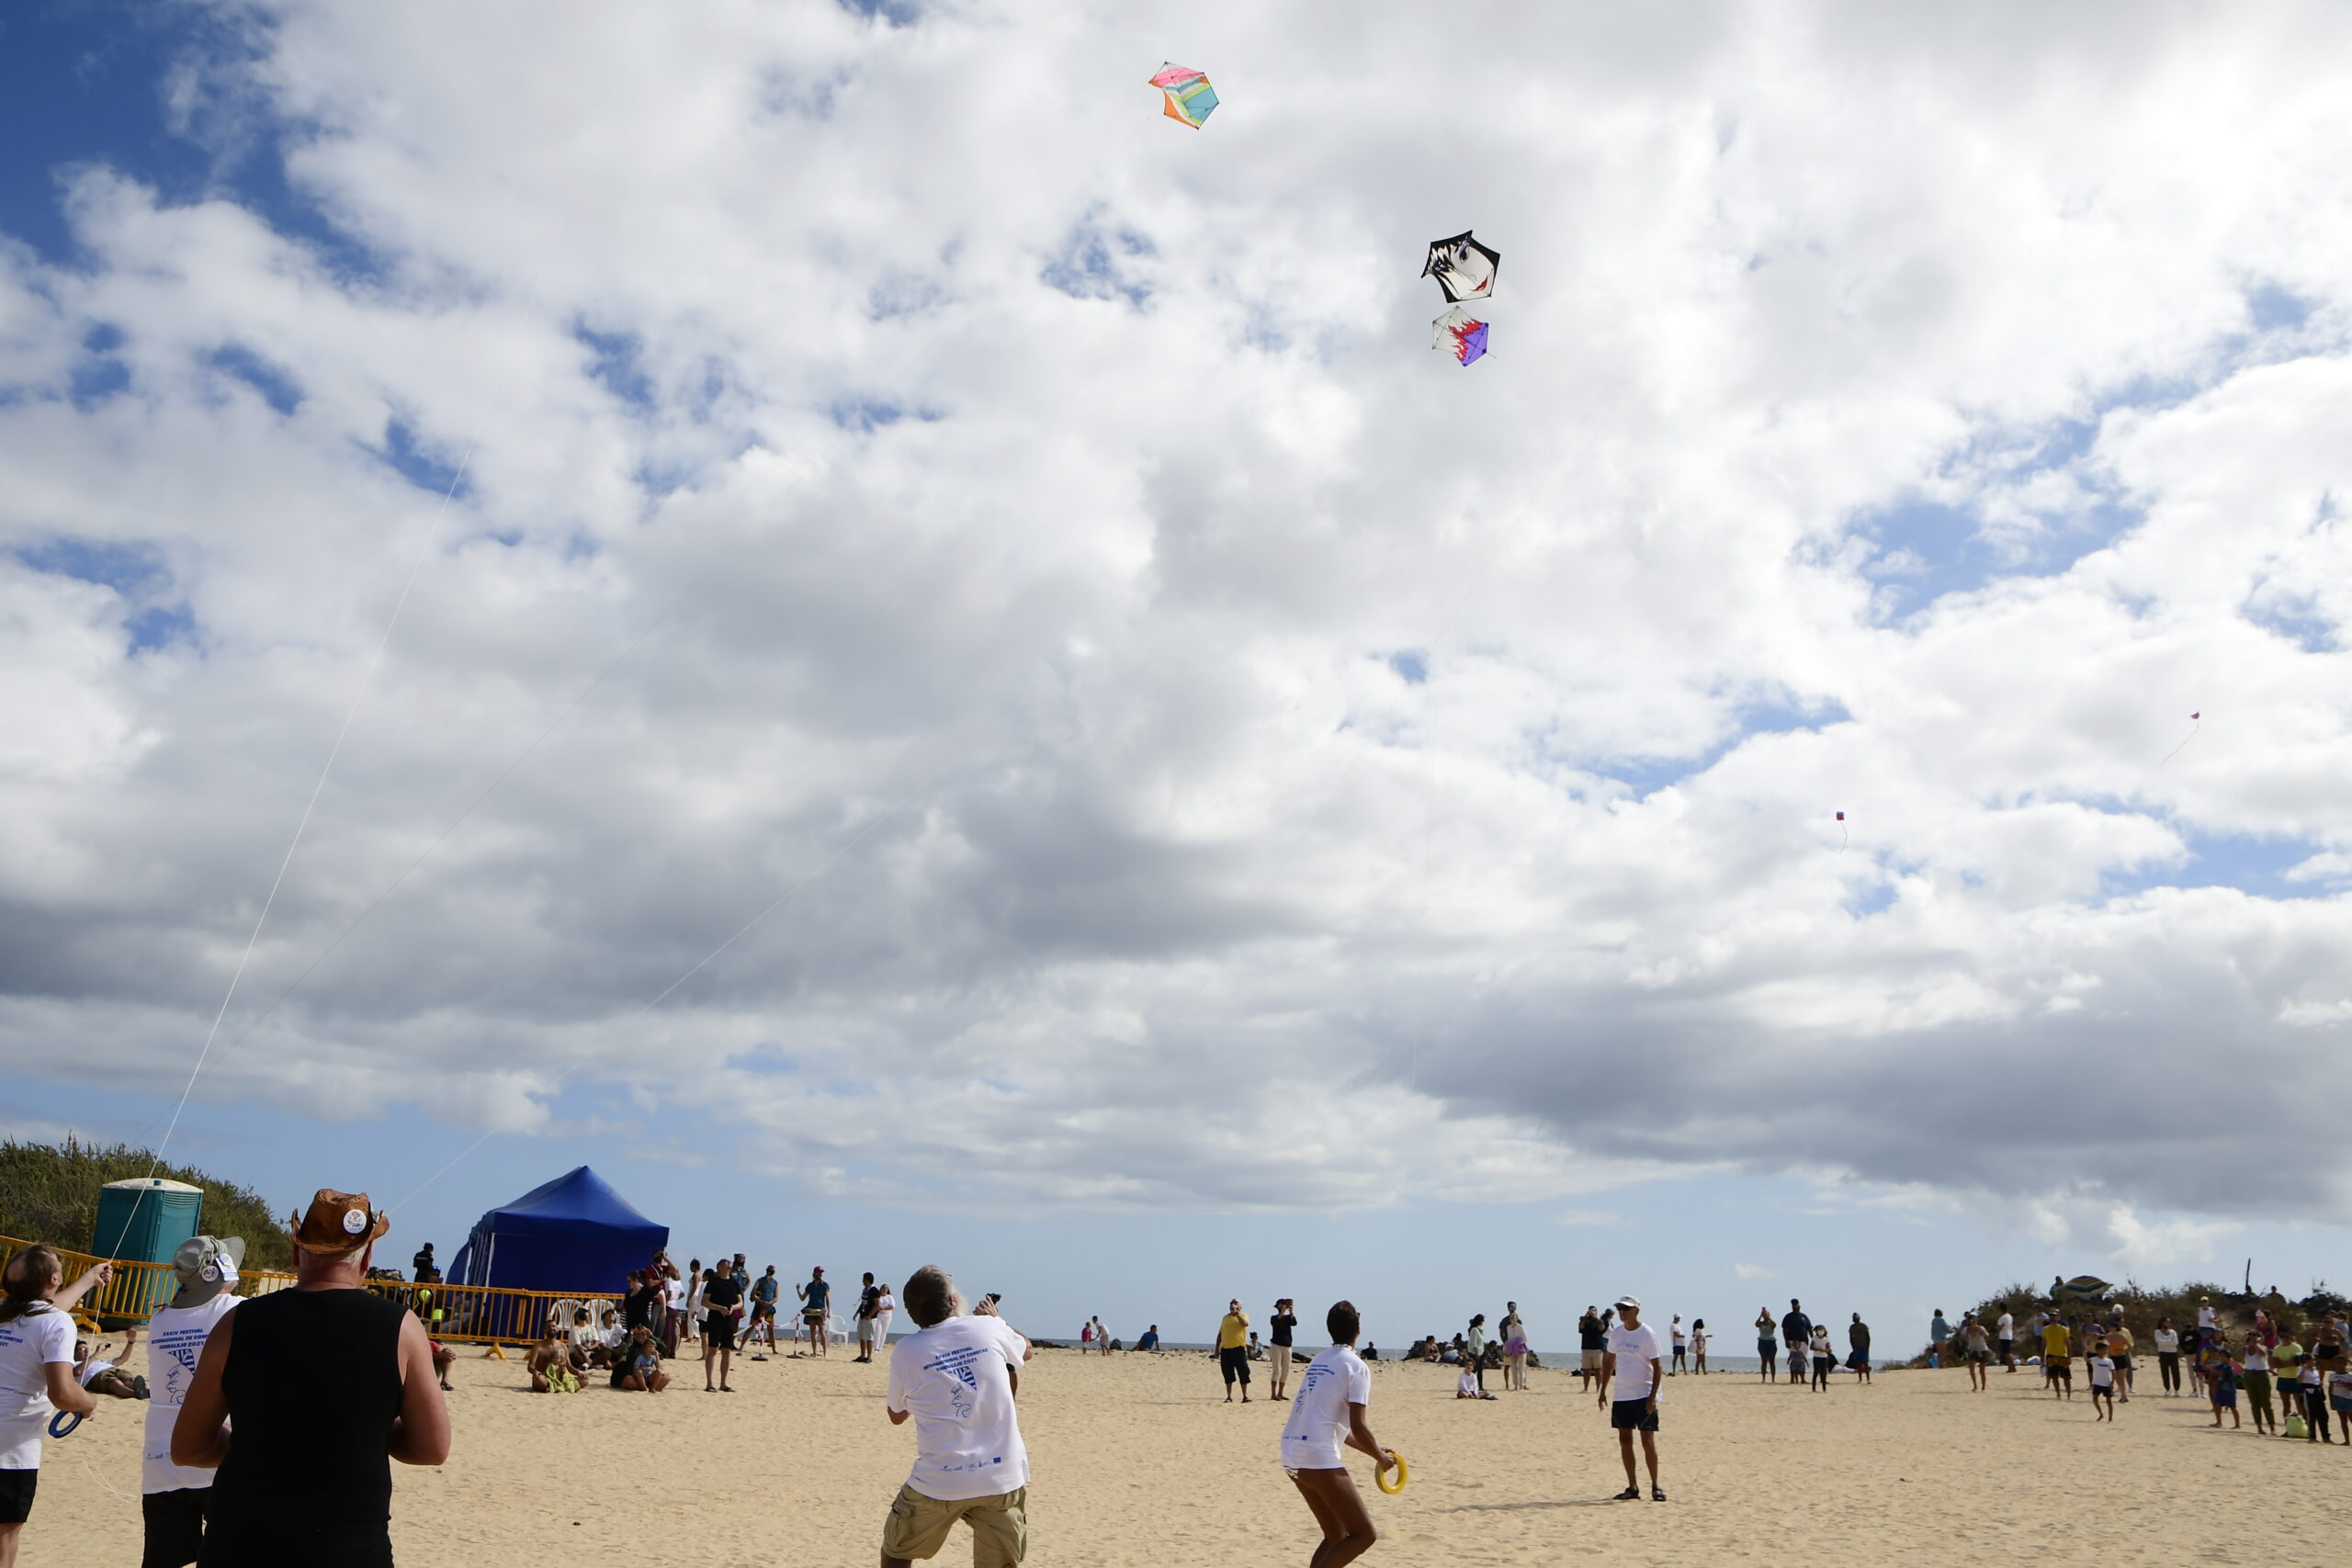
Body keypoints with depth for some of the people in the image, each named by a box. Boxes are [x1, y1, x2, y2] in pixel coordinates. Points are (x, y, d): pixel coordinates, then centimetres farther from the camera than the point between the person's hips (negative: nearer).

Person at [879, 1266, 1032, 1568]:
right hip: (1002, 1480, 1)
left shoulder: (905, 1351, -3)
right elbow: (1026, 1351, 23)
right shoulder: (990, 1328, -2)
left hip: (938, 1483, 0)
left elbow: (896, 1416, 16)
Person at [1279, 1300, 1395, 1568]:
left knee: (1336, 1536, 20)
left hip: (1293, 1455, 8)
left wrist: (1374, 1450, 27)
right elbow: (1357, 1426, -12)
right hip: (1320, 1458, -8)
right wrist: (1381, 1458, 5)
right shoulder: (1356, 1367, -6)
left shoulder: (1318, 1362, 17)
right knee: (1364, 1535, 2)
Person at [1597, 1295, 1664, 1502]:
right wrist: (1603, 1390, 12)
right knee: (1625, 1441, 7)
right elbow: (1609, 1360, 16)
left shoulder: (1647, 1334, -10)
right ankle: (1632, 1488, 15)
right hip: (1621, 1396, 6)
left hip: (1644, 1396, -6)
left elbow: (1656, 1366, -11)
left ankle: (1655, 1487, 7)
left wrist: (1653, 1397, -17)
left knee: (1648, 1441, -5)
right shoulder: (1616, 1333, 7)